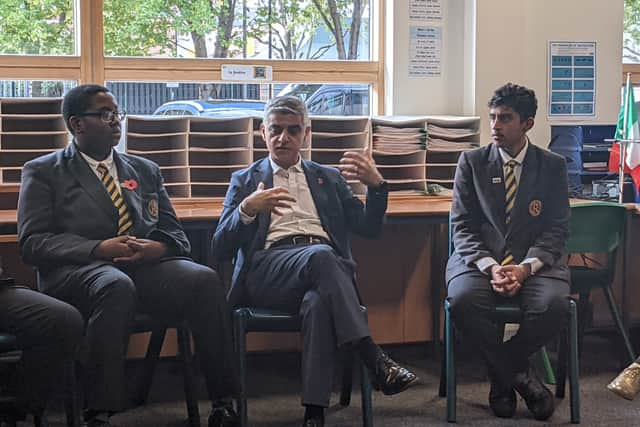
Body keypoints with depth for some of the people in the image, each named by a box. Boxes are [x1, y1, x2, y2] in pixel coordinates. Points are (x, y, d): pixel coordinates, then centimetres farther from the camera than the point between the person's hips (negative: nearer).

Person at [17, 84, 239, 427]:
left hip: (147, 267, 4)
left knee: (204, 279, -27)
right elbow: (32, 243, 0)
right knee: (117, 286, -39)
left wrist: (158, 248, -7)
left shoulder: (146, 170, 24)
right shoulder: (43, 172, 11)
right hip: (79, 270, -3)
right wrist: (99, 249, -15)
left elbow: (175, 234, 19)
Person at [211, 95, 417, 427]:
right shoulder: (245, 181, 22)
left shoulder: (329, 178, 28)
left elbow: (369, 229, 17)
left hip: (326, 260, 2)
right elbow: (220, 249, 10)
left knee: (319, 302, -37)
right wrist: (247, 209, -9)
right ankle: (375, 360, -37)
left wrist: (376, 185, -2)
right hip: (269, 269, -1)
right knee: (321, 255, -36)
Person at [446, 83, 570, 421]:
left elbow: (557, 229, 2)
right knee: (463, 299, -33)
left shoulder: (553, 166, 7)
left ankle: (501, 374, -4)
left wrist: (526, 267, -16)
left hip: (535, 260, 0)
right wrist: (490, 266, -16)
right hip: (480, 258, 0)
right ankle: (520, 374, -10)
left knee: (553, 303, -32)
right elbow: (462, 226, 2)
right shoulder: (471, 162, 7)